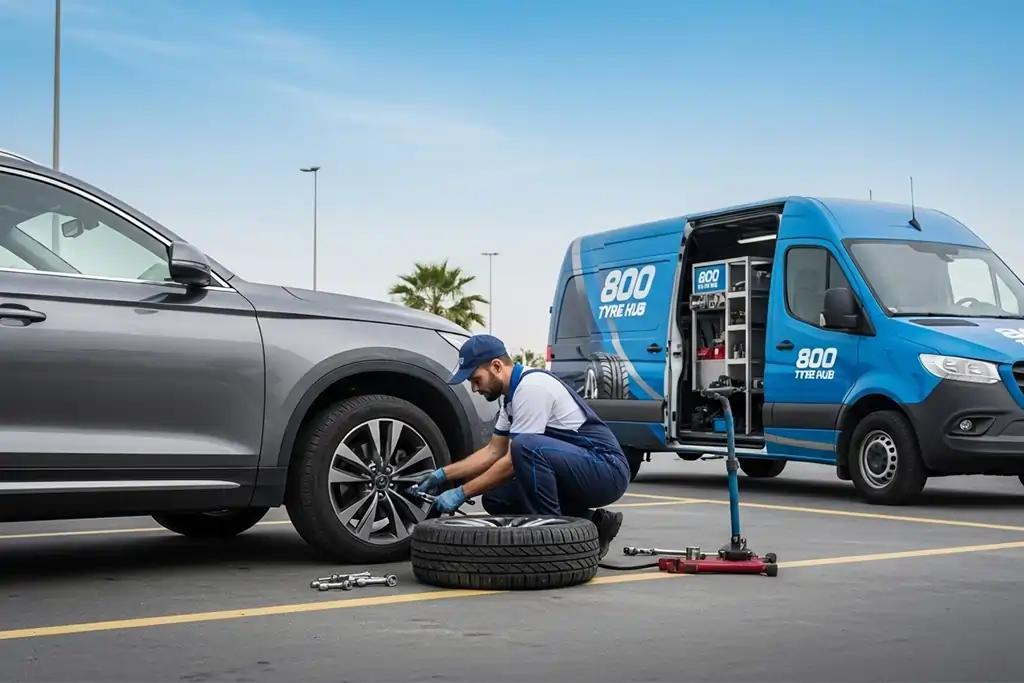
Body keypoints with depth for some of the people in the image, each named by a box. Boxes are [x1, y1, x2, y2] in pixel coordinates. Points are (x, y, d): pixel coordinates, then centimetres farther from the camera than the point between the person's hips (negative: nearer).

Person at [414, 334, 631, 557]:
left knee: (525, 447, -32)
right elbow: (494, 451, 20)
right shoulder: (512, 394, 11)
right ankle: (590, 524, 7)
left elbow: (514, 461, -20)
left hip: (607, 470, -10)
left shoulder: (531, 386, -19)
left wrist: (462, 493, -13)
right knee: (496, 498, 5)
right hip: (581, 472, 10)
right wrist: (443, 474, 13)